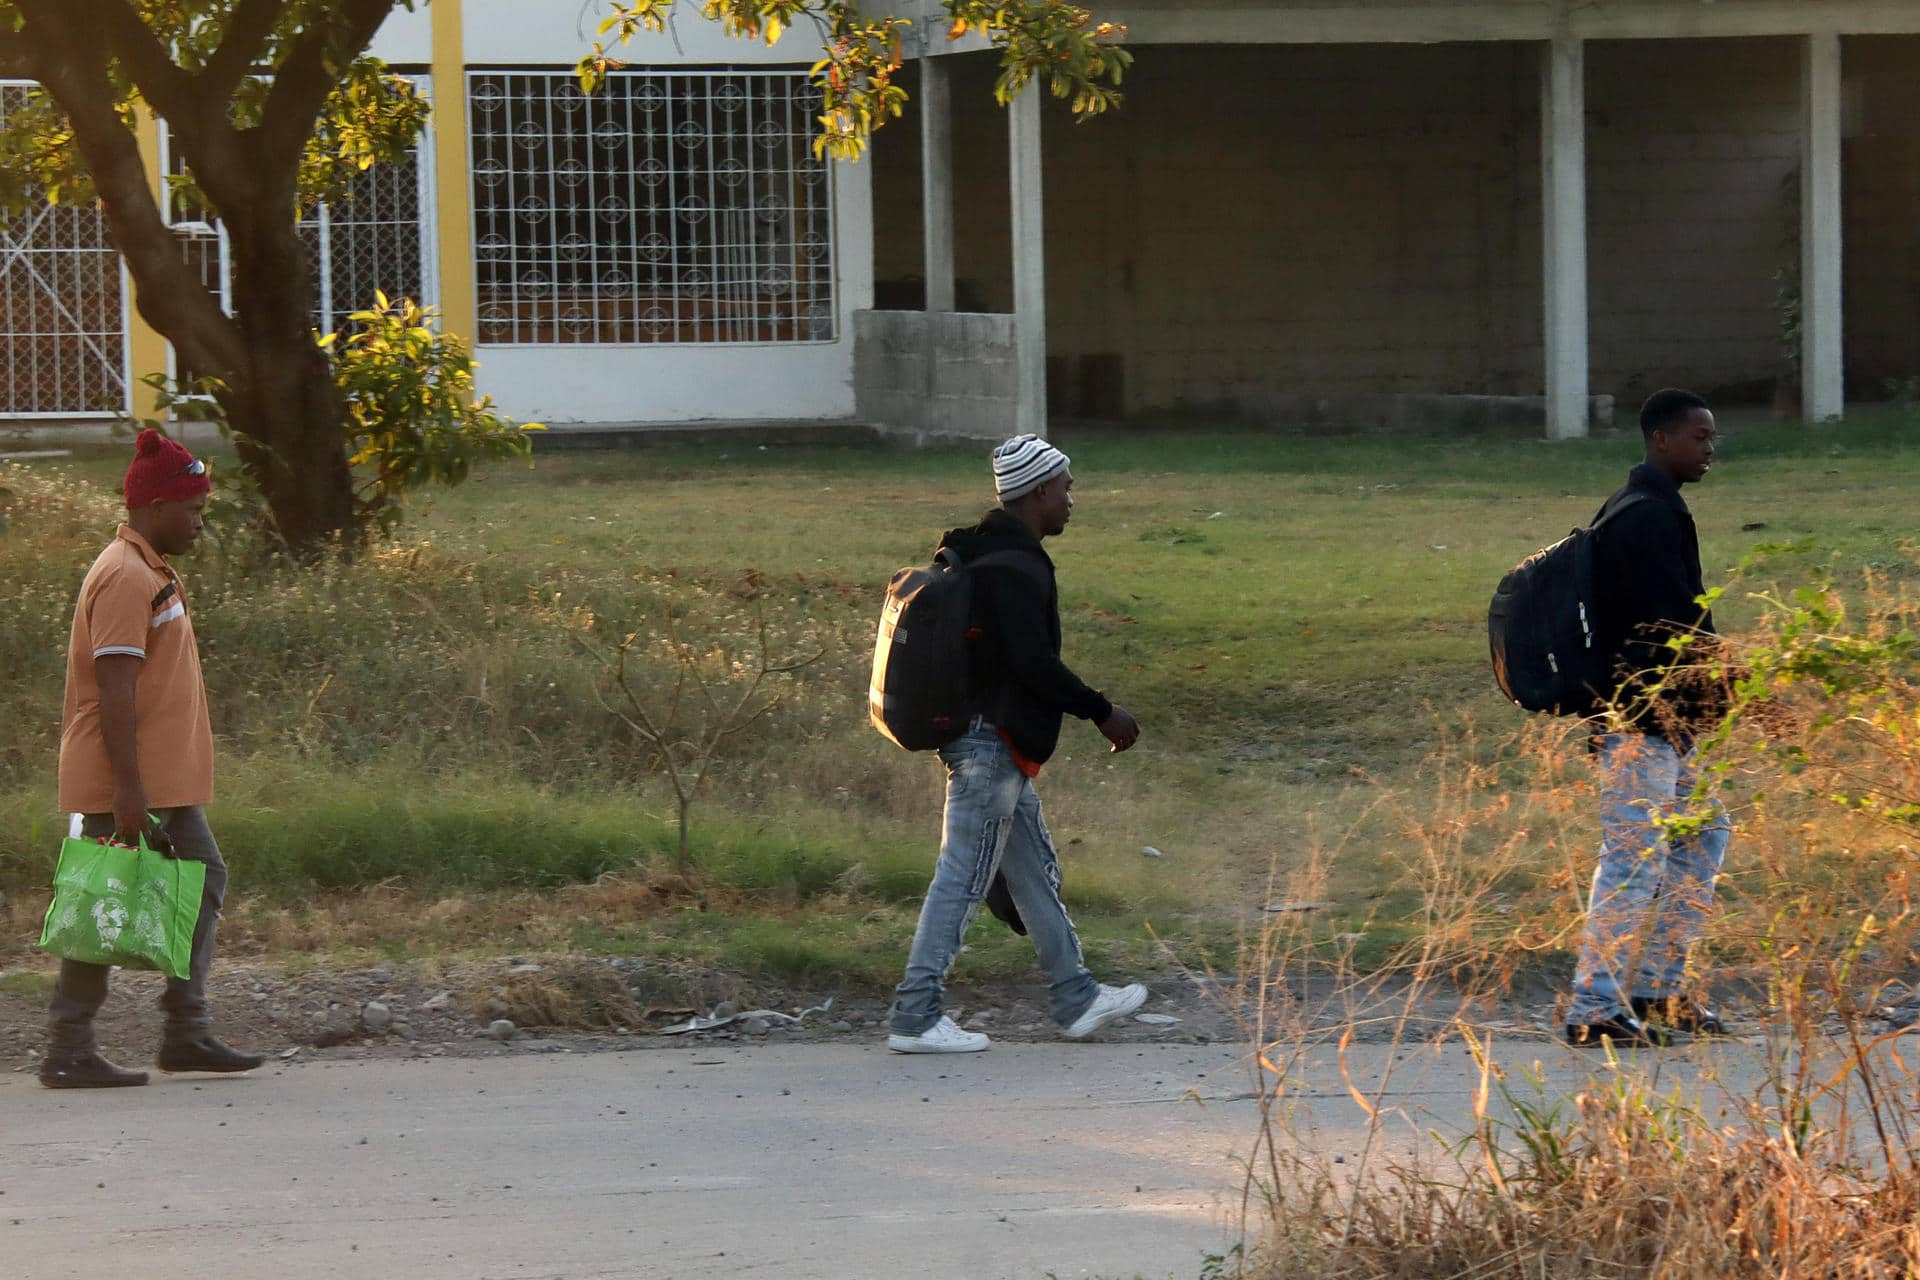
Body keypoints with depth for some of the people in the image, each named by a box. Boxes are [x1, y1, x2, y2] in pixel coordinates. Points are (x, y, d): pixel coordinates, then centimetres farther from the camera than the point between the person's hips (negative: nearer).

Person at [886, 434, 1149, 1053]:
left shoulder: (981, 554, 14)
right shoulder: (1016, 568, -19)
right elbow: (1034, 662, -25)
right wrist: (1102, 713, -17)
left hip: (986, 740, 11)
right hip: (993, 742, -11)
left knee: (1035, 872, 16)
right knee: (963, 878, -7)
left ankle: (1077, 999, 23)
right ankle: (915, 1016, -5)